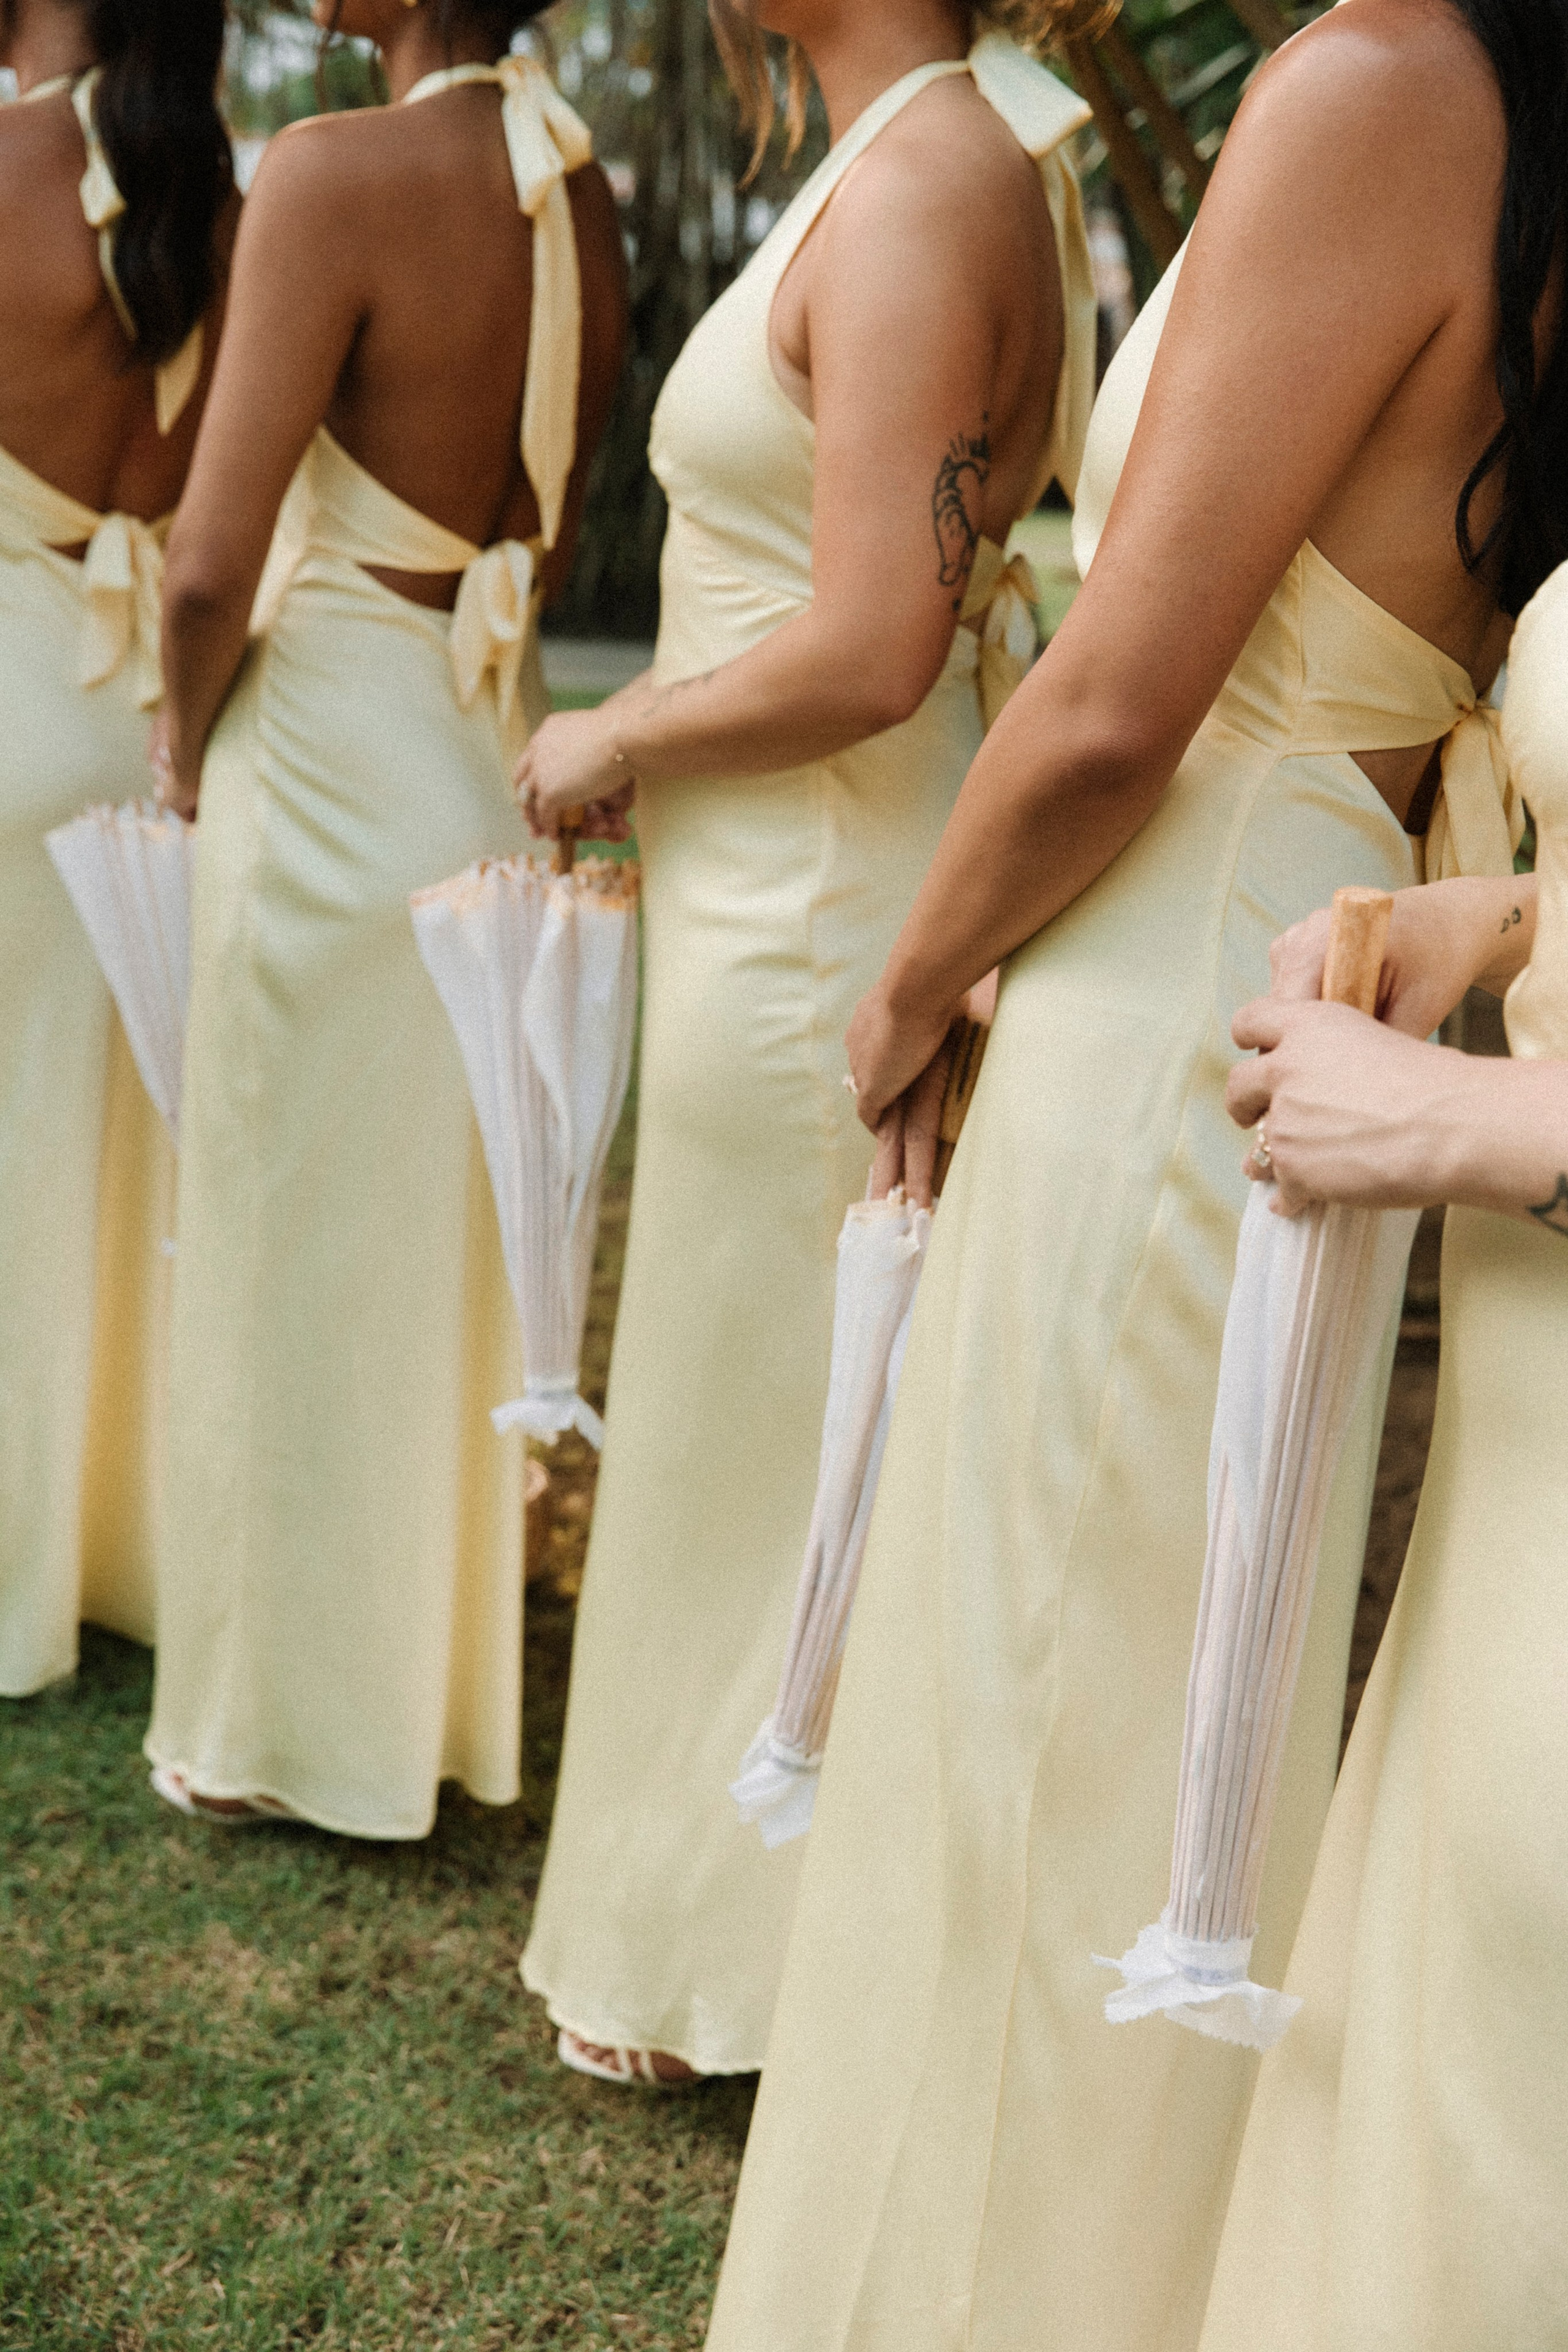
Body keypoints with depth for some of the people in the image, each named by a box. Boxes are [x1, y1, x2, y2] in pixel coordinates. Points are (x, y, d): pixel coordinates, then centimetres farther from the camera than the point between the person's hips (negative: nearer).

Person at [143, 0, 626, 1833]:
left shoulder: (334, 178, -19)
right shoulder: (582, 200, 3)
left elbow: (214, 562, -20)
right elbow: (546, 521, 9)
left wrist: (193, 738, 0)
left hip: (334, 775, -7)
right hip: (499, 754, 7)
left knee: (303, 1249, 7)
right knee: (459, 1250, 18)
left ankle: (293, 1726, 22)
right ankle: (448, 1680, 34)